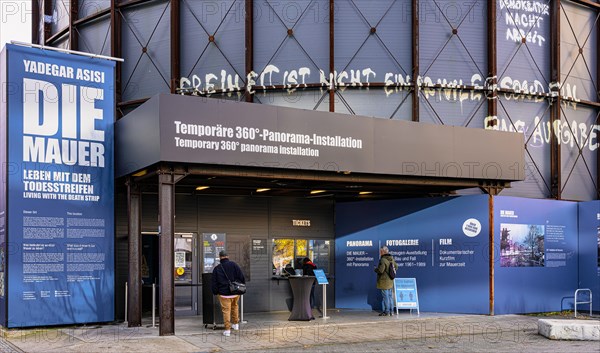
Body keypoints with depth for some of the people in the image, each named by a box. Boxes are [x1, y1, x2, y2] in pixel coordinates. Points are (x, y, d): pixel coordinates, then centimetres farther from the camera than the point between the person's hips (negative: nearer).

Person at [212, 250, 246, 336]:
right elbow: (242, 277, -4)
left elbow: (214, 283, 1)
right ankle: (236, 324, 32)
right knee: (235, 306, 25)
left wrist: (215, 292, 14)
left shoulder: (217, 269, -2)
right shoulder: (233, 265, -3)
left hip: (224, 294, -2)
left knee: (226, 310, 2)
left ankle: (227, 330, 0)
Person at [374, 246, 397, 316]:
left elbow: (380, 270, -25)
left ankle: (386, 311, 2)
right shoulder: (391, 259, 7)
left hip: (384, 281, -8)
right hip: (390, 281, 8)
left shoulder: (383, 260, -20)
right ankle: (391, 311, 19)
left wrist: (376, 269, -5)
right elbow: (396, 267, 20)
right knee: (389, 295, 15)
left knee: (385, 296, -2)